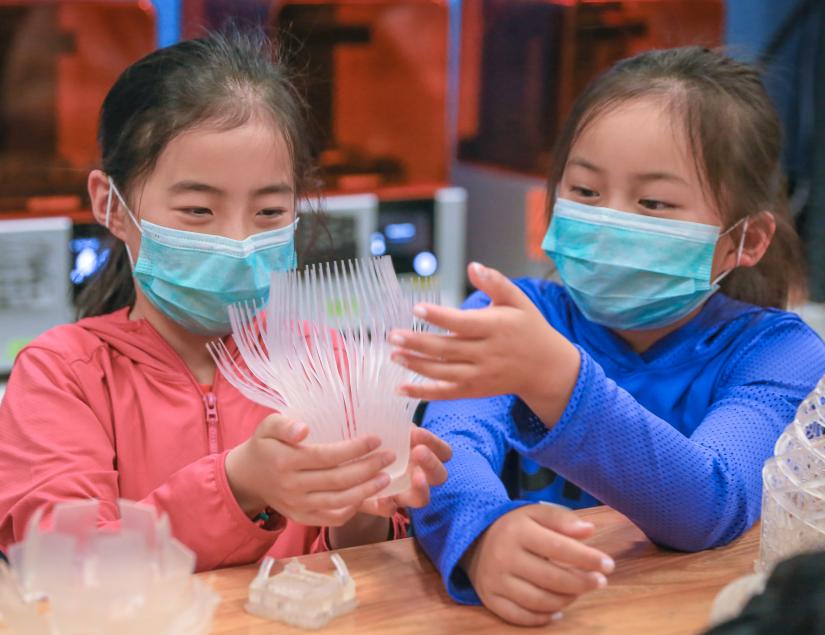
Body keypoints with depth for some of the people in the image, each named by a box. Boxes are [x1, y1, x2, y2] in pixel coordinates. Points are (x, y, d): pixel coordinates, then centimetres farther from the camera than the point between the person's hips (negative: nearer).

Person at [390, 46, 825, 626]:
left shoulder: (776, 354, -5)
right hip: (525, 615, 1)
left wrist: (556, 378, -36)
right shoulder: (508, 319, -1)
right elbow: (451, 447, -18)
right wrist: (483, 533, -39)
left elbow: (711, 505, -22)